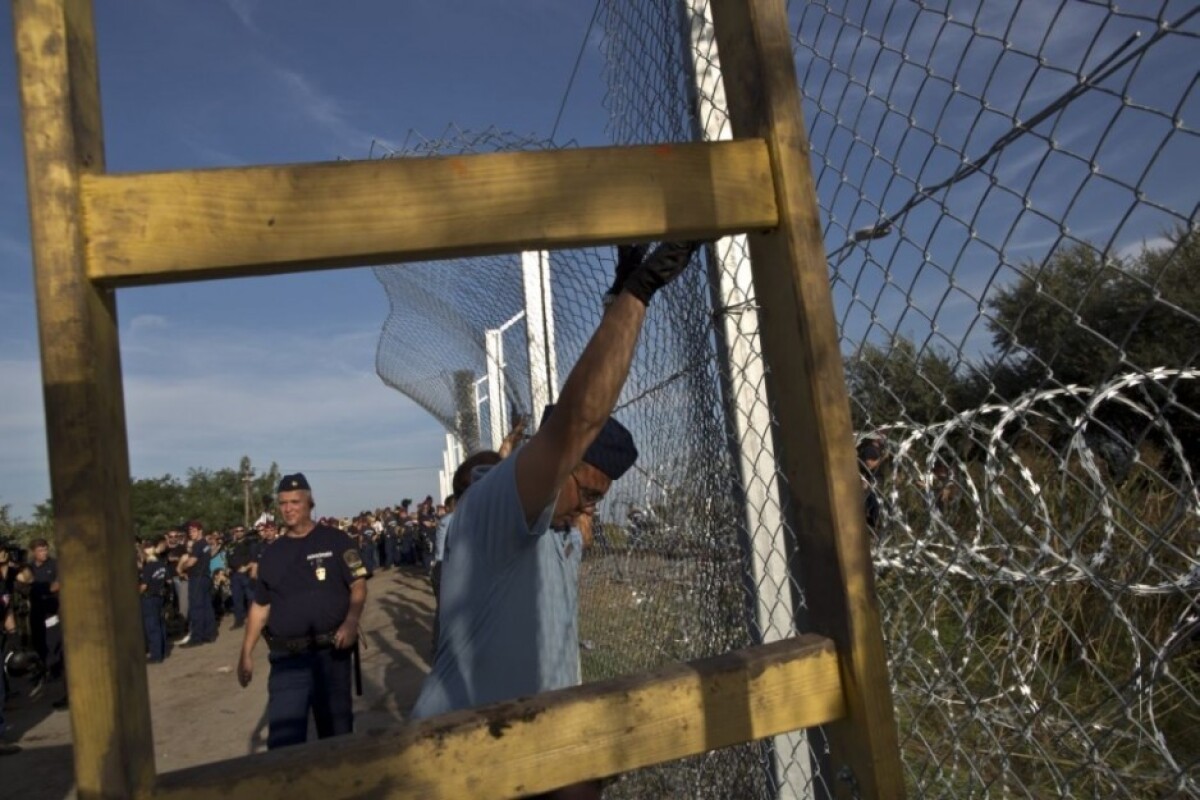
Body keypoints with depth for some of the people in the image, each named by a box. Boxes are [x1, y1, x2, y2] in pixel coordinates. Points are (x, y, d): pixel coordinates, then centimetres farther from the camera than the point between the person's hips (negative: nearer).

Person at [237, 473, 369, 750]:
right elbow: (260, 606, 13)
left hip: (331, 651, -2)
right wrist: (246, 653, 8)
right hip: (287, 656, 2)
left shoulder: (335, 540, -2)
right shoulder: (272, 553, 8)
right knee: (282, 733, -5)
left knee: (337, 725, 11)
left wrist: (351, 623, -21)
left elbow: (358, 584, -5)